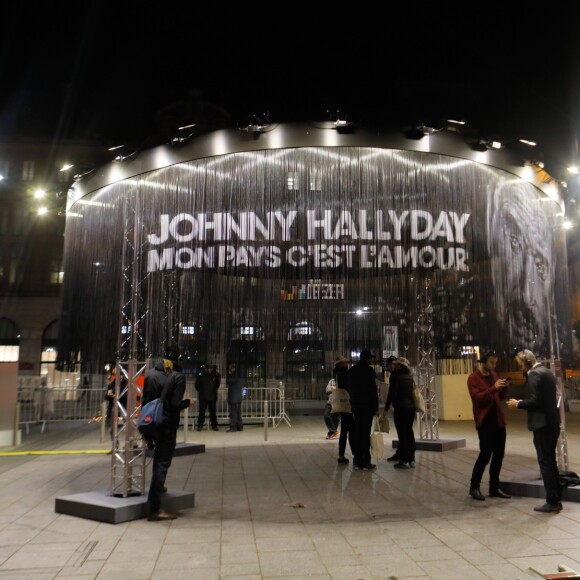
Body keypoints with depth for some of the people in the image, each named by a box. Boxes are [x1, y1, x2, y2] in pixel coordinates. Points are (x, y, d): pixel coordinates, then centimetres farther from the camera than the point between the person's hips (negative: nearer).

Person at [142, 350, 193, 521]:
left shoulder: (150, 374, 4)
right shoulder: (178, 377, -12)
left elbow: (144, 400, 8)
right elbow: (176, 404, -19)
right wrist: (188, 402, 0)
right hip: (168, 425, -6)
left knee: (159, 455, 31)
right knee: (163, 463, -2)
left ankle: (158, 486, 44)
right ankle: (154, 509, 0)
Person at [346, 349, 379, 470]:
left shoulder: (351, 370, 10)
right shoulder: (369, 370, -10)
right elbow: (373, 390, -11)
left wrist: (353, 401, 17)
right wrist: (376, 407, -8)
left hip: (355, 405, 6)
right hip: (367, 405, -6)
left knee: (357, 432, 10)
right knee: (366, 433, -3)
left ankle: (357, 460, 13)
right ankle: (366, 462, -2)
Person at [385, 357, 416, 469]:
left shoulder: (396, 376, -9)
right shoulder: (409, 376, 12)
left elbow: (392, 393, -14)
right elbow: (411, 391, 14)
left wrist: (386, 408, -9)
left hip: (400, 408, -7)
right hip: (411, 407, 7)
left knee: (402, 434, -3)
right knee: (409, 432, 12)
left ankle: (404, 461, -1)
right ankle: (411, 459, 17)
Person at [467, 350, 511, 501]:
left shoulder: (494, 375, 14)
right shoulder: (473, 378, -7)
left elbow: (500, 397, 18)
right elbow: (477, 398, -18)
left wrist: (503, 388, -2)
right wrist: (493, 388, -25)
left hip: (498, 419, 7)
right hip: (484, 421, -7)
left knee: (499, 455, 9)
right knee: (485, 454, -6)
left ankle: (494, 488, 19)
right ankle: (474, 487, 7)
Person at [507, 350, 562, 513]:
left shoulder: (535, 373, -15)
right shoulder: (547, 372, 15)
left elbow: (535, 401, -21)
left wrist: (518, 404, -7)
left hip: (542, 424, -10)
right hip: (552, 423, 10)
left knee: (545, 463, -2)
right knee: (551, 461, 16)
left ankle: (552, 502, 3)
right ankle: (556, 500, 21)